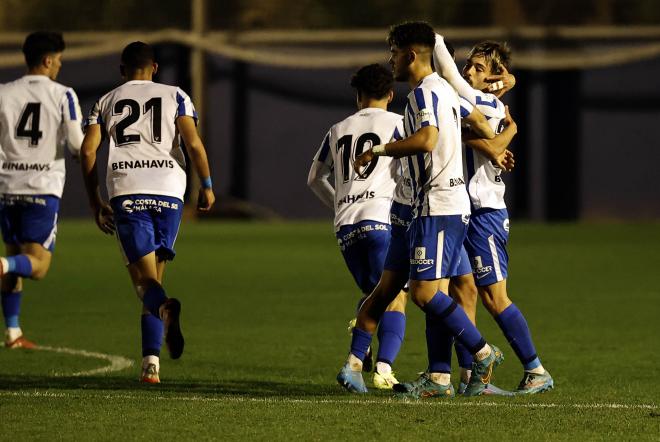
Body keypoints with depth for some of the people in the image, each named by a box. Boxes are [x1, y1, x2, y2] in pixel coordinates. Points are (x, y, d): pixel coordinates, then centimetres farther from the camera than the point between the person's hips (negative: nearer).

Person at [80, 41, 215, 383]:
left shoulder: (107, 102, 17)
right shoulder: (174, 96, 14)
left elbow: (88, 150, 7)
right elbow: (193, 143, -1)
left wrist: (95, 202, 14)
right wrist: (207, 185, 8)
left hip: (125, 191, -1)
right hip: (168, 191, 1)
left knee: (144, 276, -6)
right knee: (153, 275, 12)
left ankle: (164, 306, -43)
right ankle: (151, 361, 4)